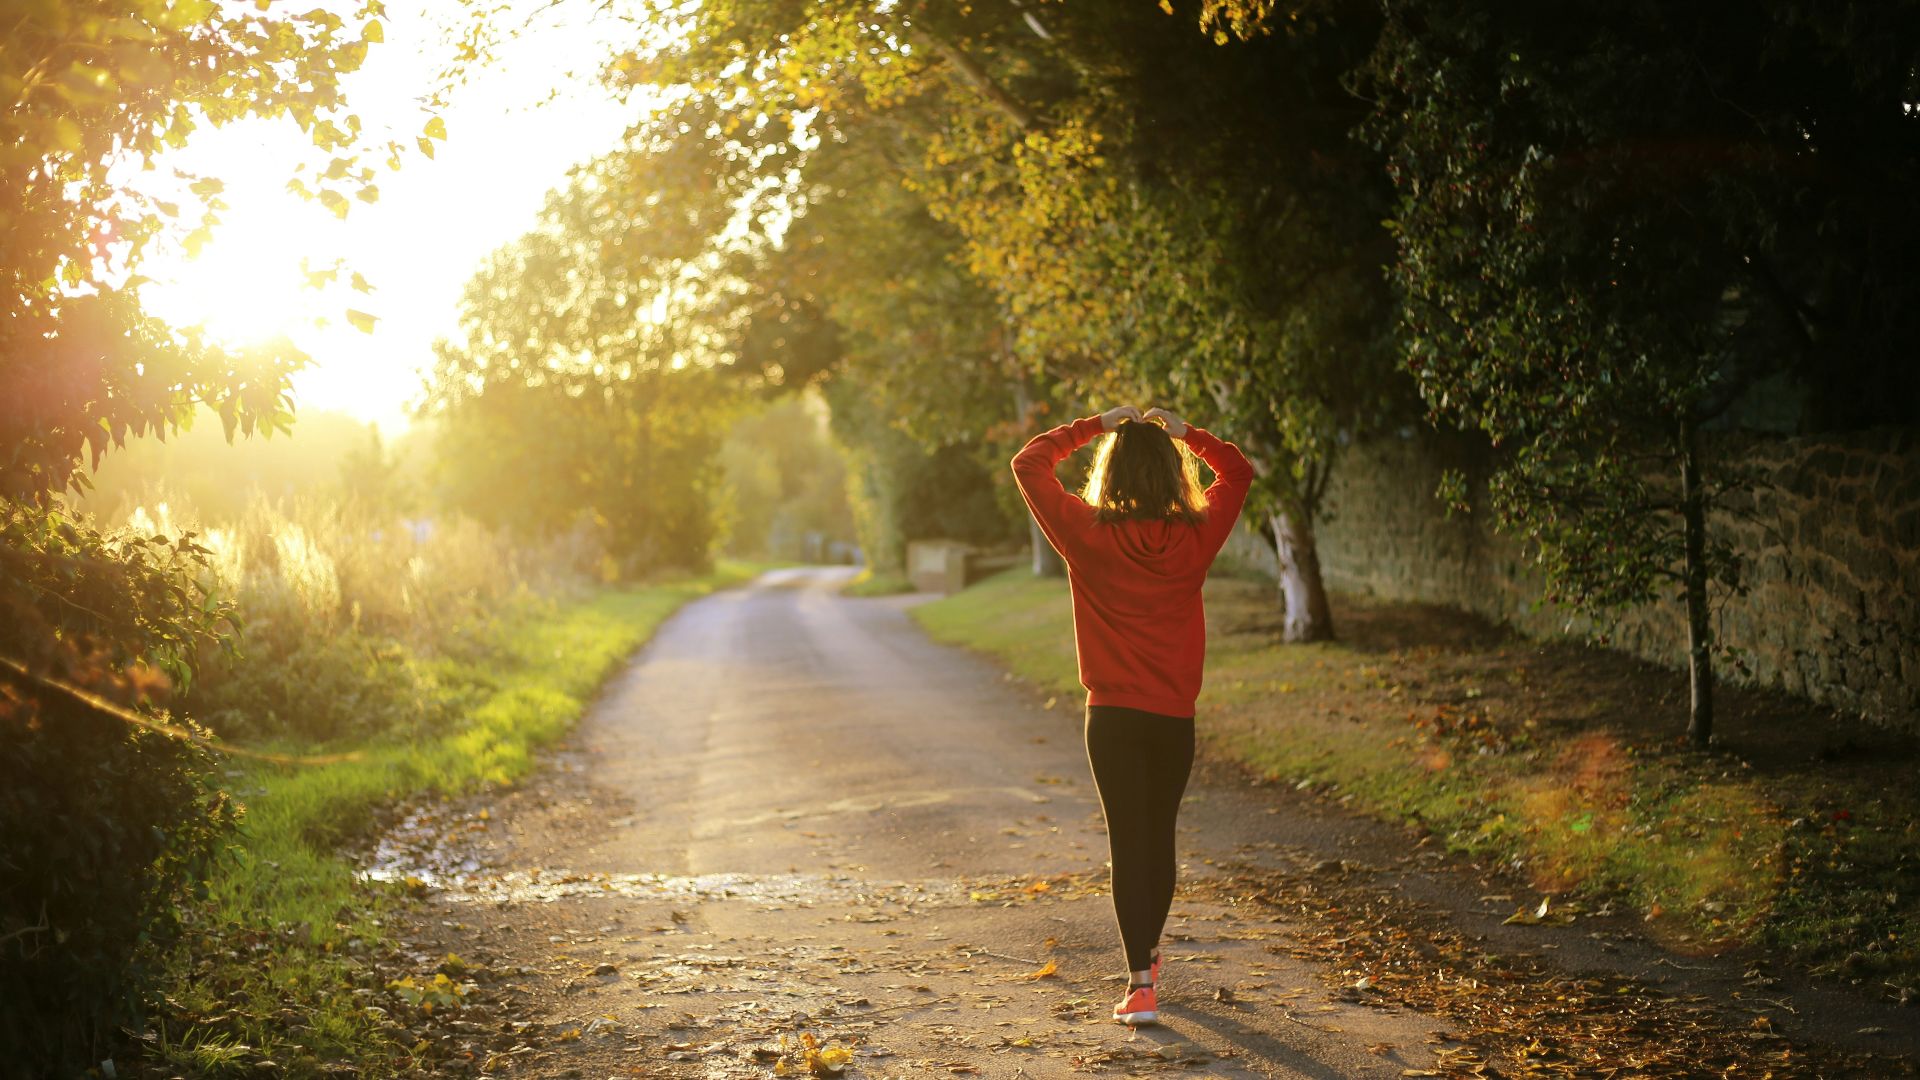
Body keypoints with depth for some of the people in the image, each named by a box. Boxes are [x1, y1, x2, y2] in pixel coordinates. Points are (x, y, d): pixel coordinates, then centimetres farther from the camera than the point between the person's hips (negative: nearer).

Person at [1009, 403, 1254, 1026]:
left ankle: (1140, 984, -10)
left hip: (1113, 716, -2)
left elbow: (1028, 464, 2)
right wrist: (1184, 432, 12)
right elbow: (1237, 472, 14)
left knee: (1128, 841, -1)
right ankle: (1148, 954, 37)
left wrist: (1095, 426, 5)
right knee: (1160, 836, 18)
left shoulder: (1088, 534, -9)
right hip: (1175, 717, 2)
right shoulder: (1195, 537, -4)